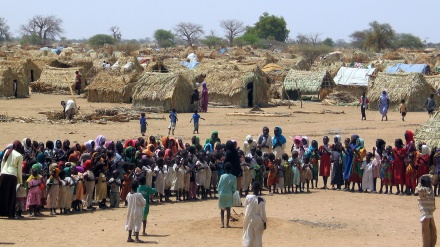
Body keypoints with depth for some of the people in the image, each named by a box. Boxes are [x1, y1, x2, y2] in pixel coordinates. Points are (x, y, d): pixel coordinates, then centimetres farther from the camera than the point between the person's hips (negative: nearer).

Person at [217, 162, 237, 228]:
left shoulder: (222, 176, -8)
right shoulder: (233, 177, -6)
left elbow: (219, 186, -4)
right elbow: (234, 188, -4)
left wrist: (219, 193, 9)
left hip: (222, 194, 0)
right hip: (229, 195, 0)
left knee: (222, 209, 9)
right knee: (228, 209, 4)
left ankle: (222, 223, 4)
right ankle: (227, 224, 1)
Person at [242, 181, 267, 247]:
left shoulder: (248, 198, -11)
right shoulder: (262, 200, -14)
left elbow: (245, 208, 1)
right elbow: (262, 212, -9)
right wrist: (264, 221, 1)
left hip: (249, 220, 1)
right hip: (258, 221, -1)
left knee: (248, 237, 7)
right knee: (258, 238, 8)